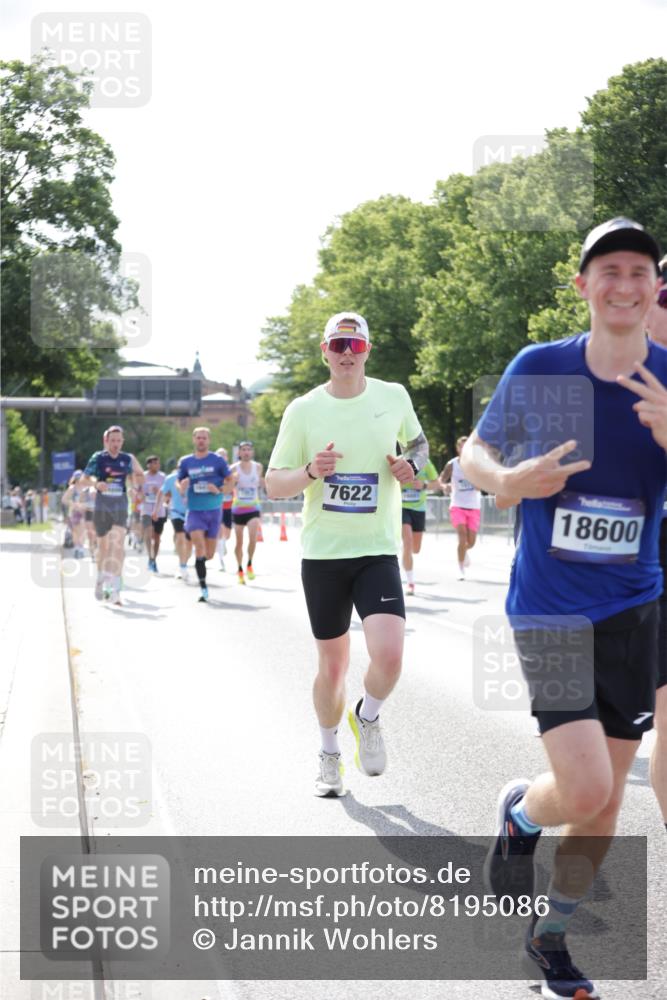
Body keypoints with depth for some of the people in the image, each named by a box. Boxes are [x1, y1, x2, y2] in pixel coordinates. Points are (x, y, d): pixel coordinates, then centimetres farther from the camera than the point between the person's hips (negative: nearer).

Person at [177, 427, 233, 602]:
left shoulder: (217, 460, 0)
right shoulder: (185, 462, 5)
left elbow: (230, 480, 4)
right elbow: (179, 482, 14)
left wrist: (219, 490, -15)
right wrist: (182, 487, -10)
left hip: (214, 510, 0)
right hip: (194, 510, 0)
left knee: (209, 554, 5)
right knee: (200, 546, -18)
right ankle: (203, 588, -13)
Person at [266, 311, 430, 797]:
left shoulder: (393, 396, 2)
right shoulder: (303, 410, -1)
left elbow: (418, 441, 22)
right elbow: (273, 484, 2)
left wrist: (411, 464, -1)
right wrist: (311, 471, -18)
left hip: (378, 550, 0)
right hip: (322, 552, 0)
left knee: (389, 655, -19)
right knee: (332, 664, 8)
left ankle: (368, 717, 14)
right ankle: (330, 755, 31)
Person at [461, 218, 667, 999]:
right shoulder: (538, 369, -6)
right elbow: (474, 453, 7)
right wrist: (509, 481, -16)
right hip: (550, 607, -3)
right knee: (586, 789, -16)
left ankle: (551, 936, 32)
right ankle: (518, 811, 20)